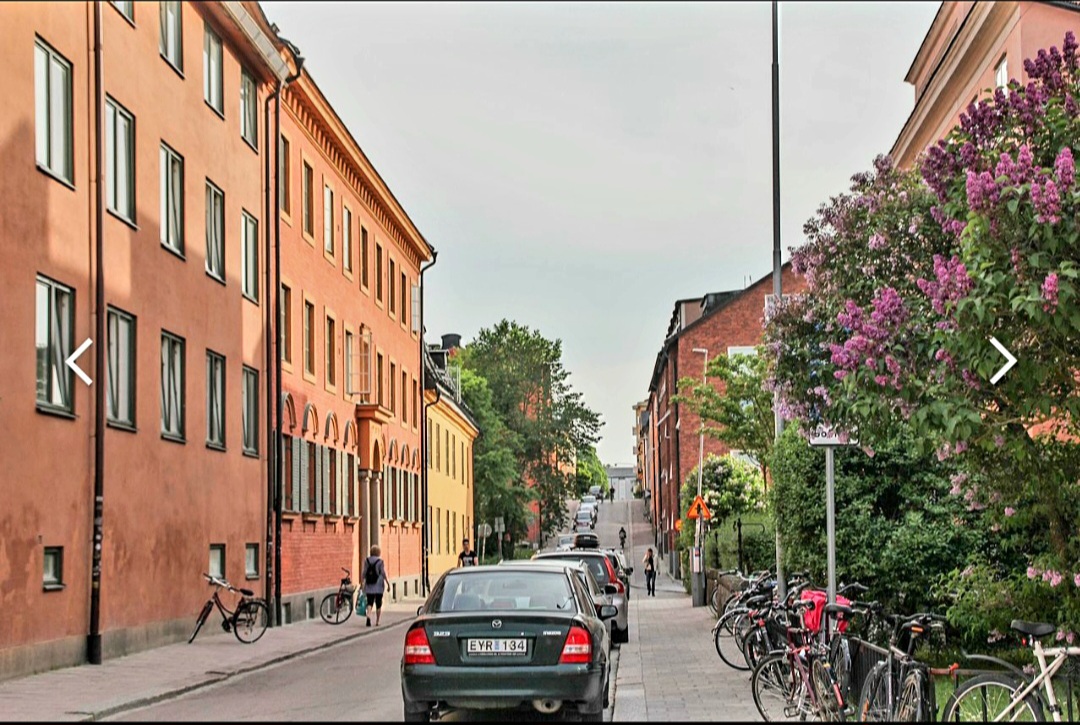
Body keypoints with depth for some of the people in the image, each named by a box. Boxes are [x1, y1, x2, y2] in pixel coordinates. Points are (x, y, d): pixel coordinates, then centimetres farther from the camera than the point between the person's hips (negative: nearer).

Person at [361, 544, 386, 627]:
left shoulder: (366, 560, 1)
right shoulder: (380, 561, -7)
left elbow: (363, 573, 2)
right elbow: (383, 573, -6)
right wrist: (387, 583, 2)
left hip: (369, 586, 2)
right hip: (378, 586, -2)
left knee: (369, 603, 1)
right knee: (378, 604, 9)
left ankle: (368, 617, -25)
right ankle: (377, 622, 12)